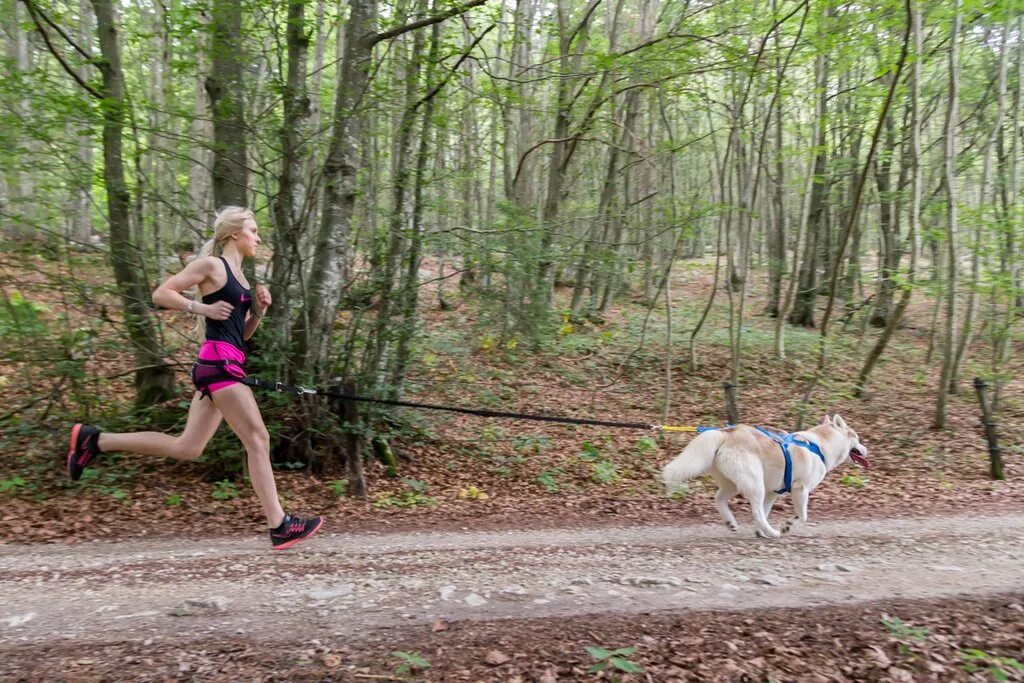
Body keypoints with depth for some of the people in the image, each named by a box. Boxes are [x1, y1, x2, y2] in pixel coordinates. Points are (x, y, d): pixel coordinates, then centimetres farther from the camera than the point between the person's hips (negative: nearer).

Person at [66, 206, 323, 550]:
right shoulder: (212, 265, -4)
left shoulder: (238, 275, 21)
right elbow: (161, 293, -6)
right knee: (257, 439, -7)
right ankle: (280, 526, -2)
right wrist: (202, 307, -14)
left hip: (226, 364, 9)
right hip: (219, 361, -9)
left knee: (186, 447, 9)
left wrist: (259, 310, 8)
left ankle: (94, 440, 16)